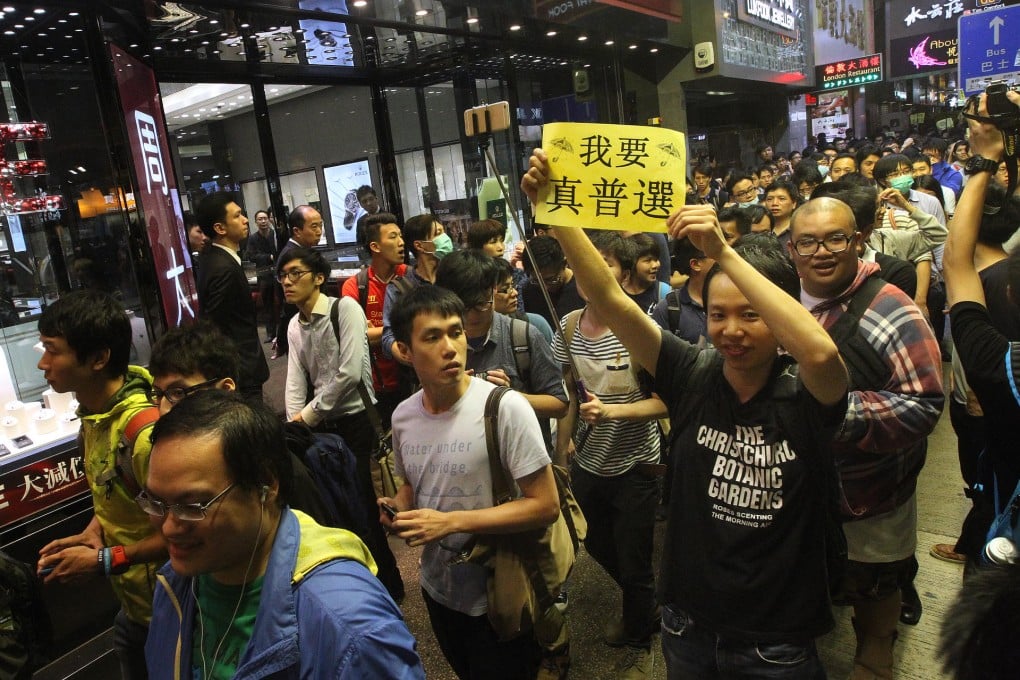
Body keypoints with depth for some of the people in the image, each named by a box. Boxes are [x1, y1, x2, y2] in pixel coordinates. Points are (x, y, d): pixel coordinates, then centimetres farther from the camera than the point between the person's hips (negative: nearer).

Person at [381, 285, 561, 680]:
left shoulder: (506, 408, -24)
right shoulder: (402, 416, -4)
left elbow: (546, 506, -22)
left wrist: (450, 521, -26)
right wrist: (397, 510, -10)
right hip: (438, 588, 6)